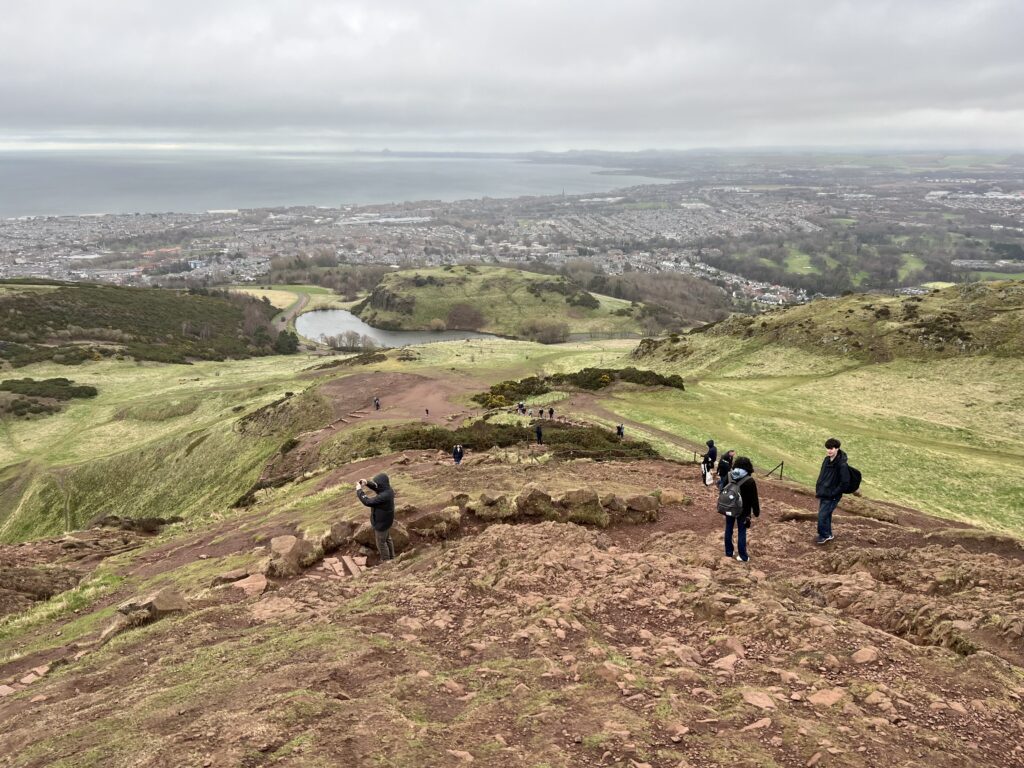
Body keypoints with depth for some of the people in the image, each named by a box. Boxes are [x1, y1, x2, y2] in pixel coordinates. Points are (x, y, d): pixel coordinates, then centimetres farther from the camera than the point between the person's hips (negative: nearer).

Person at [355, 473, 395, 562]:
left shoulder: (384, 496, -39)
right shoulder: (387, 490, -10)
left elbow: (368, 502, -35)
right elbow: (376, 487, 8)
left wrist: (359, 490, -26)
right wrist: (367, 483, -9)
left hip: (382, 523, -9)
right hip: (386, 520, 9)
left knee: (381, 543, 13)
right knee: (387, 539, 28)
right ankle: (391, 557, 46)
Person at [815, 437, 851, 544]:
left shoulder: (842, 465, -22)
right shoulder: (827, 460, 3)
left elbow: (845, 483, -21)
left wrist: (833, 493, -18)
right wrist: (818, 488, 11)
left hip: (831, 496, -7)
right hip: (823, 494, 7)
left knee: (822, 516, -6)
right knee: (826, 515, 17)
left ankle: (824, 535, 14)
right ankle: (827, 534, 32)